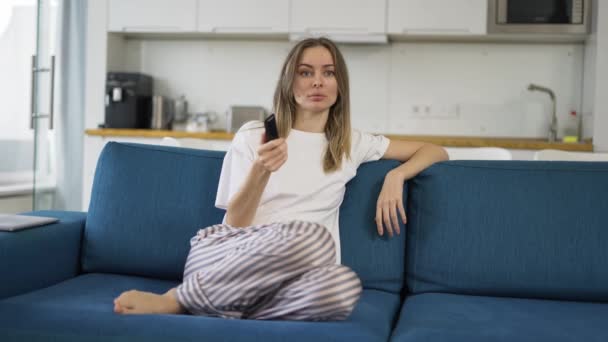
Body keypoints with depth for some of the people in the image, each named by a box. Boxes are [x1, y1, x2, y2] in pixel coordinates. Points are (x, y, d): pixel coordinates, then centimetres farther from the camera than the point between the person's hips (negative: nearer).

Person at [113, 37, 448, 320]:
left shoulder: (352, 143, 15)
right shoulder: (253, 136, 8)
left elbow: (436, 152, 22)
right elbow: (234, 224, 1)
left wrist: (395, 175, 2)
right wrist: (260, 172, -16)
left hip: (293, 276, 2)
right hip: (227, 260, -2)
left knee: (344, 284, -36)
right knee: (313, 235, -37)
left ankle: (223, 311, -21)